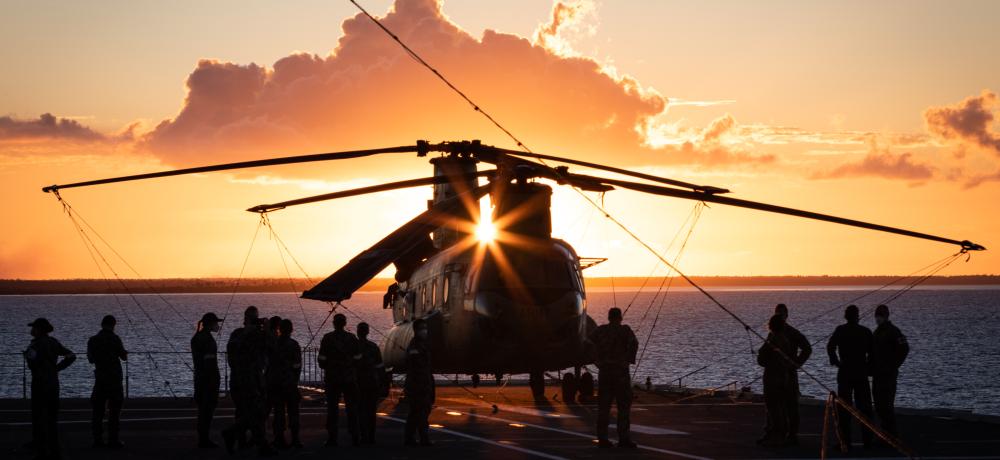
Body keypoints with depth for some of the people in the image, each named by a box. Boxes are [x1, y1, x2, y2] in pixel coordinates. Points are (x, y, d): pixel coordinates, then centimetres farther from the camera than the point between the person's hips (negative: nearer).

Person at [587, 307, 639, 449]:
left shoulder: (600, 330, 7)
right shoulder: (625, 330, -4)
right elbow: (634, 344, -18)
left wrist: (596, 360, 8)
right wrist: (629, 360, -5)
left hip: (603, 370, 4)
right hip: (620, 371, -4)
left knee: (603, 406, 8)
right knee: (623, 406, 2)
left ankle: (602, 438, 6)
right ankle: (623, 438, -3)